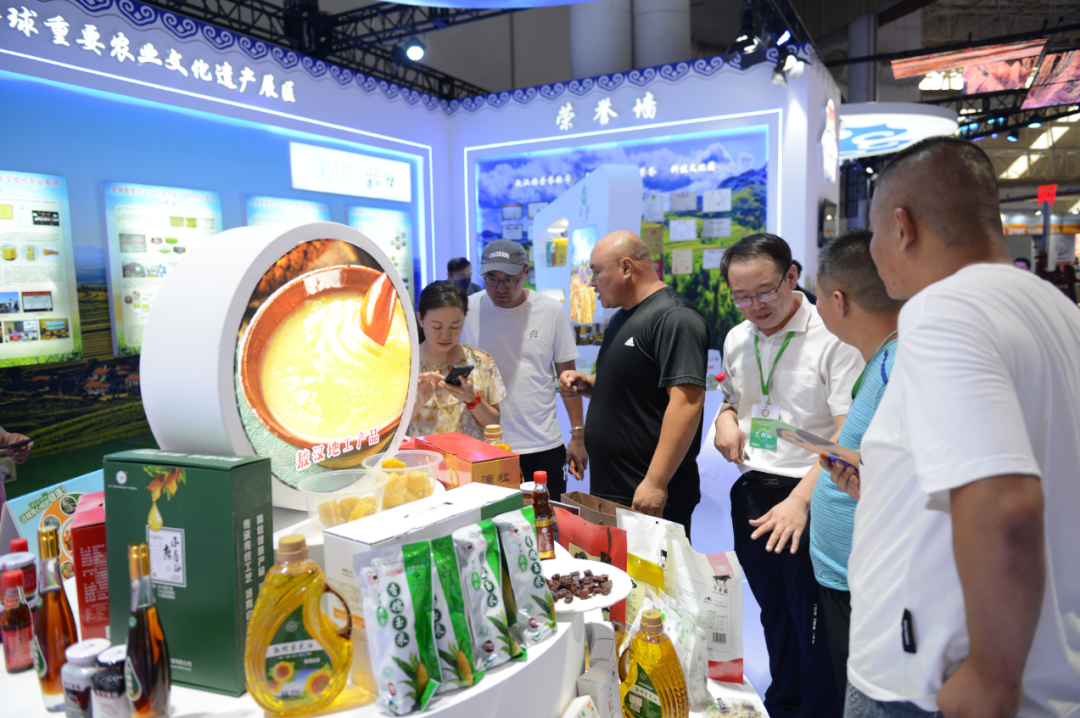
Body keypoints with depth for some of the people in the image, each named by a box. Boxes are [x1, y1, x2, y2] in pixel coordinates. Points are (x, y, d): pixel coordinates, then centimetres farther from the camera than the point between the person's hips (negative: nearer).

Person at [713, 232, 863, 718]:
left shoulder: (832, 336, -16)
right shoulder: (736, 340, 7)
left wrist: (801, 500, -28)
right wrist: (726, 417, 0)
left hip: (808, 500, -7)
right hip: (750, 493, 7)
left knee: (813, 628, 4)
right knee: (773, 616, 23)